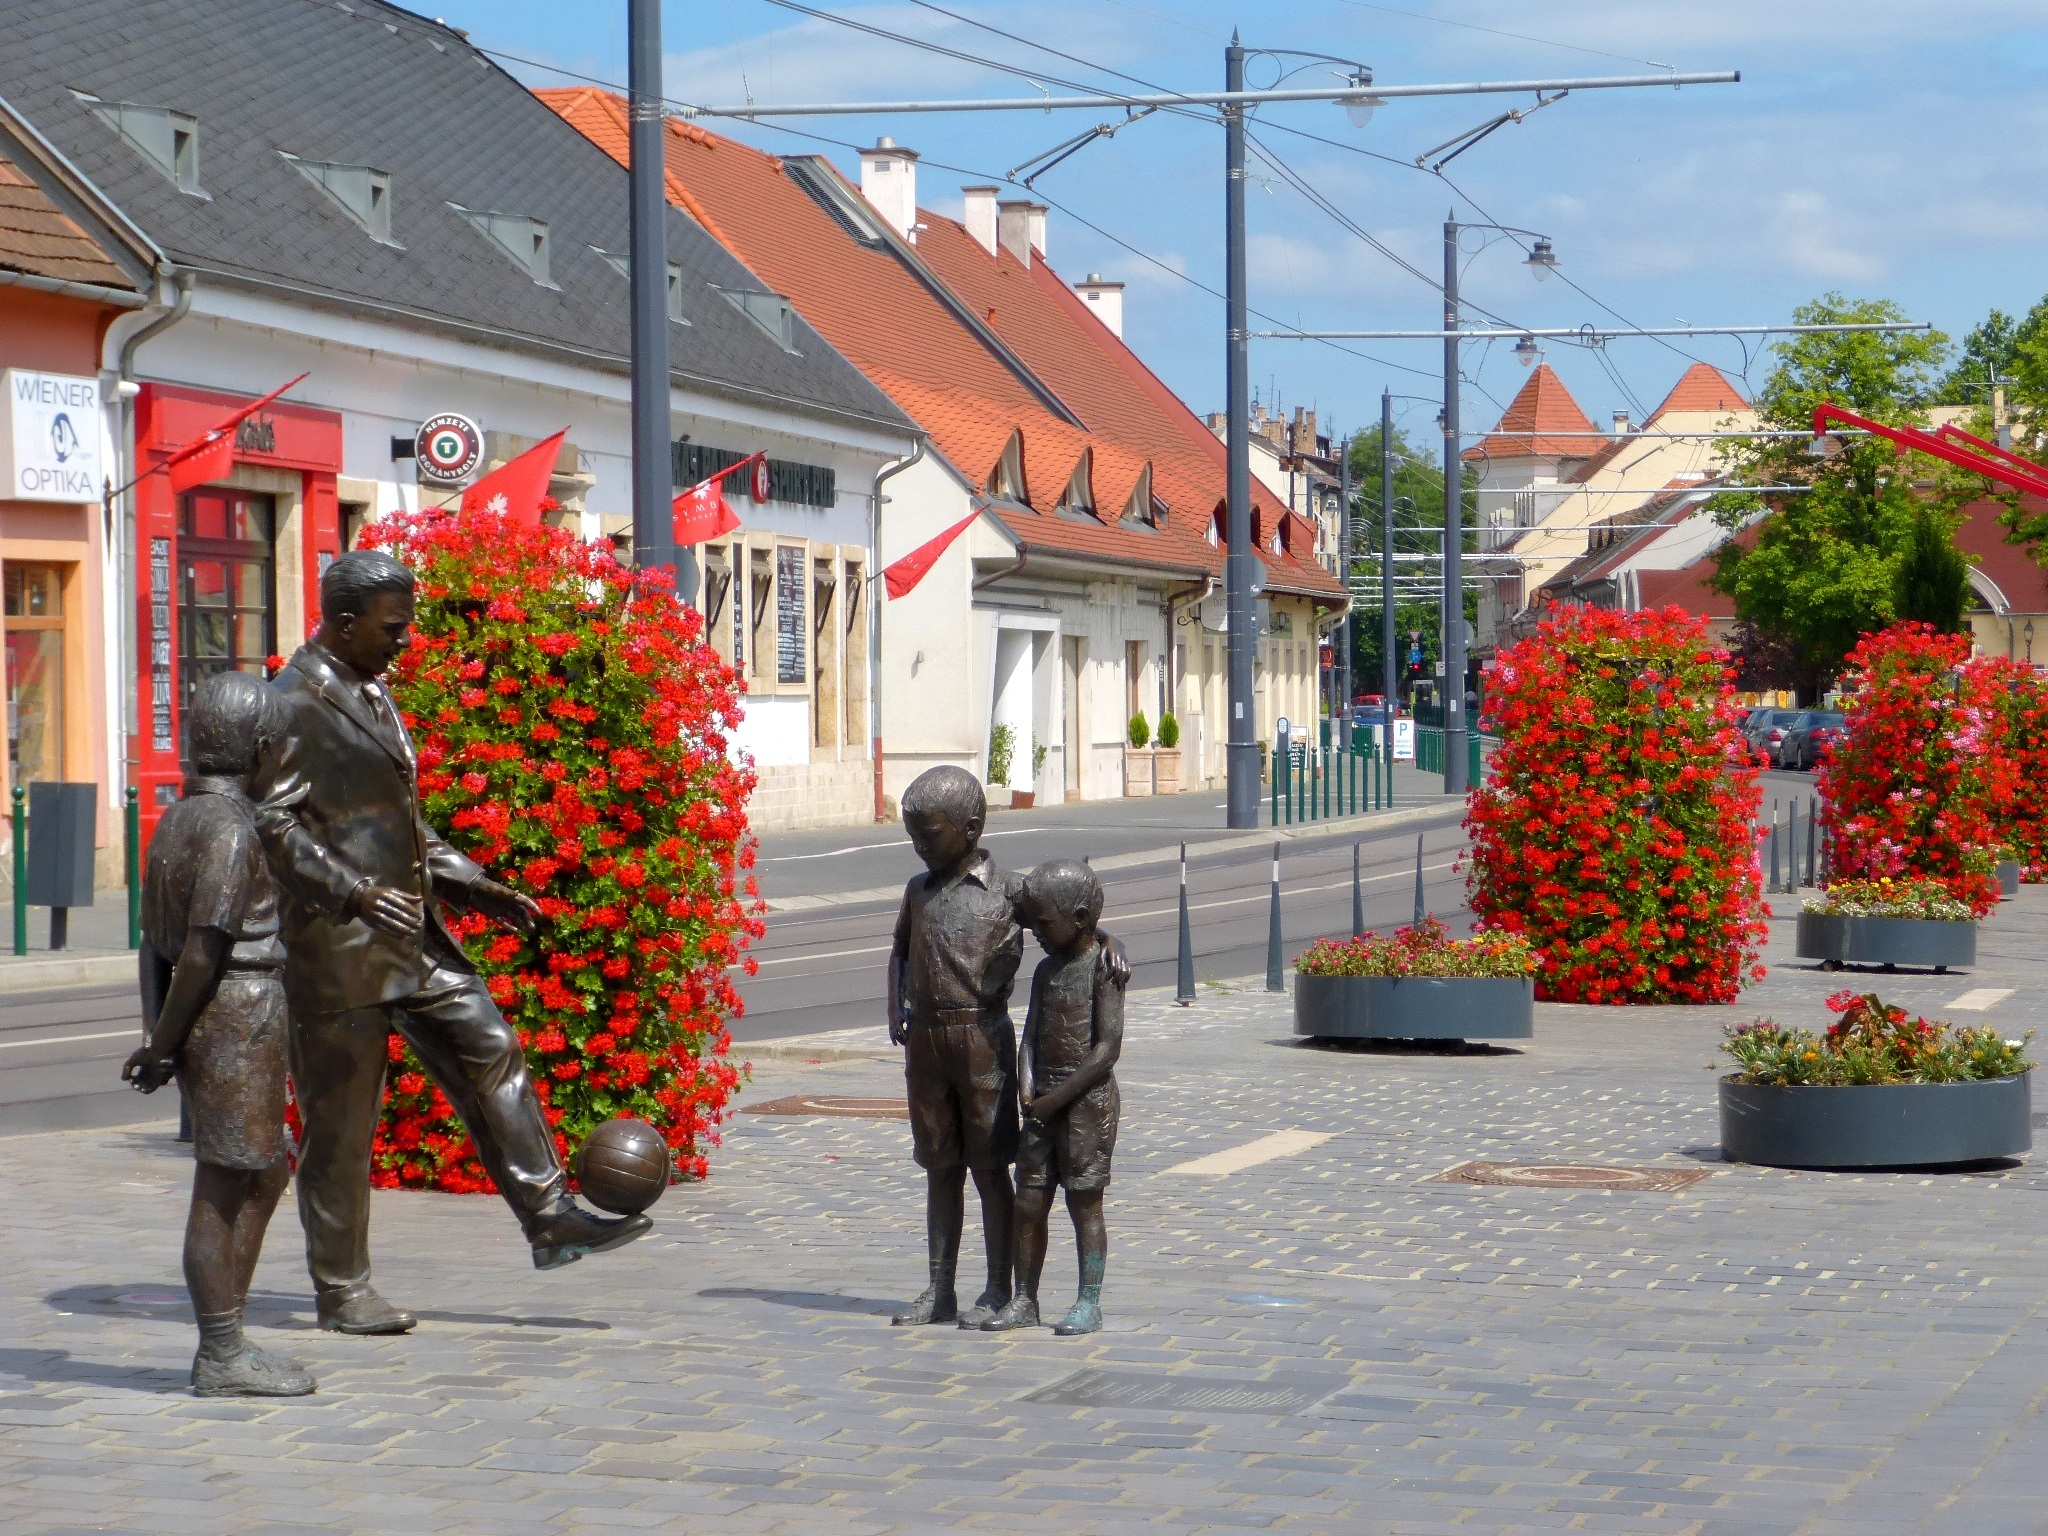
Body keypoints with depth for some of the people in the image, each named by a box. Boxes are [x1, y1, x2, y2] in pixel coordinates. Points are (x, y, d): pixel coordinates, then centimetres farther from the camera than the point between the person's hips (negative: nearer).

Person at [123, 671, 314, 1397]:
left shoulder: (175, 820, 12)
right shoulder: (230, 828, -16)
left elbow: (156, 940, 13)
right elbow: (203, 949, -20)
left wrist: (161, 1042, 14)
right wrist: (162, 1047, -14)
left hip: (202, 1025, 9)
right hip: (238, 1017, -9)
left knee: (266, 1174, 16)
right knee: (223, 1188, -3)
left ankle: (224, 1347, 19)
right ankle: (222, 1359, 3)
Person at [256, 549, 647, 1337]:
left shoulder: (371, 694, 16)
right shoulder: (294, 703, -13)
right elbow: (271, 823, -20)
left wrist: (471, 886, 14)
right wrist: (353, 893, -30)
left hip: (410, 930, 8)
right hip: (336, 945, -8)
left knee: (489, 1051, 2)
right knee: (341, 1119, 1)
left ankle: (550, 1219, 7)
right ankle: (340, 1291, 10)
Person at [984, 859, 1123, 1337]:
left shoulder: (1102, 967, -9)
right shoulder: (1046, 970, 14)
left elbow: (1108, 1046, -15)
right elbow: (1030, 1036, 10)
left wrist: (1057, 1097, -15)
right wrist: (1027, 1088, -8)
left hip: (1088, 1099, -7)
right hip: (1045, 1102, 7)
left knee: (1084, 1201, -2)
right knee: (1029, 1201, 6)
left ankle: (1089, 1303, 5)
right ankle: (1024, 1301, 13)